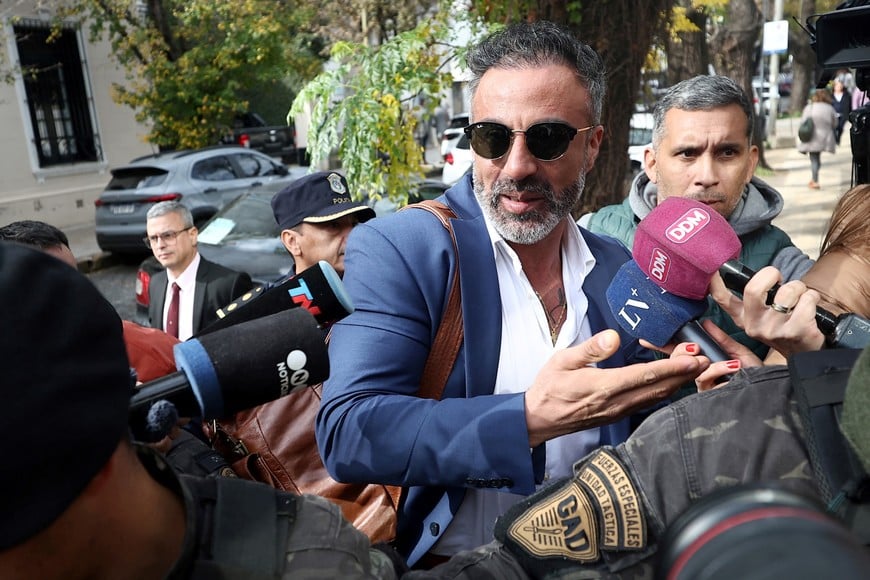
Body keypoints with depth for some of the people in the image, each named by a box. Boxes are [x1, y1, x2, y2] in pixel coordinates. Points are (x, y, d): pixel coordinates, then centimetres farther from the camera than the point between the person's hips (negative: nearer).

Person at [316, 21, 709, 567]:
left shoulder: (619, 269, 3)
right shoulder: (395, 249, -11)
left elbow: (637, 426, 13)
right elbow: (347, 434, -20)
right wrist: (529, 418, -28)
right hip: (440, 558, -4)